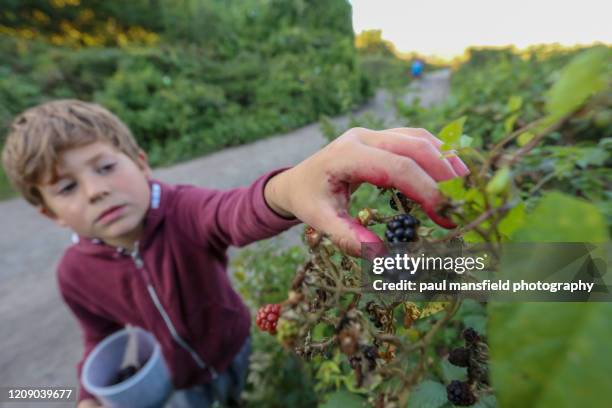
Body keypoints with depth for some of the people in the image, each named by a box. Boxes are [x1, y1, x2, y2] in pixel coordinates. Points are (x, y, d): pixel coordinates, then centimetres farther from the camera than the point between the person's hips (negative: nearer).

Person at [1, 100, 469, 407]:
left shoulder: (182, 210, -32)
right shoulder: (76, 273, -17)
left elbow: (238, 213, -56)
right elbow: (100, 335, 1)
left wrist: (290, 187, -78)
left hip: (233, 351, -1)